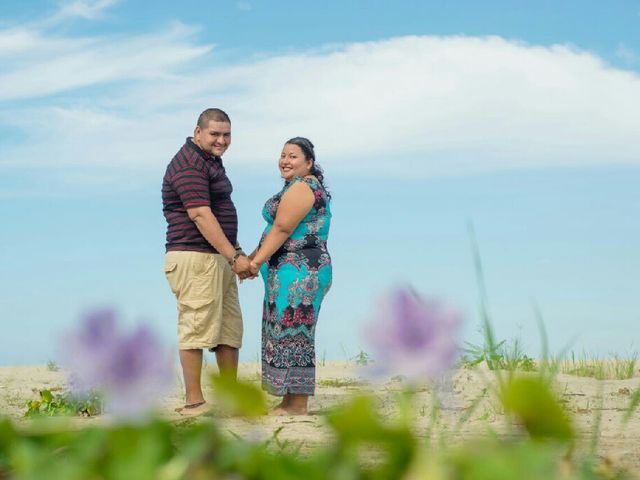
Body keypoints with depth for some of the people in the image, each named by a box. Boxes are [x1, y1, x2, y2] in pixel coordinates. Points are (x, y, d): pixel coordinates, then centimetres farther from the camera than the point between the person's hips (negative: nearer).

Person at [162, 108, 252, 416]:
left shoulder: (210, 161, 20)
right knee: (196, 327, -9)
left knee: (230, 330, 12)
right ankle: (193, 402, -5)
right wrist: (234, 256, -21)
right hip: (195, 257, -10)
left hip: (219, 259, 10)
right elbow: (200, 215, -20)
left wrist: (235, 254, 21)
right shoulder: (188, 164, -12)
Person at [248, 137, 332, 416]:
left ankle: (297, 405, -5)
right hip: (305, 269, 11)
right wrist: (254, 256, 20)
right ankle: (292, 401, 14)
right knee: (290, 332, 11)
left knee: (291, 333, -8)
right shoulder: (310, 186, 22)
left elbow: (282, 229, -19)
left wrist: (257, 261, -17)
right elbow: (278, 232, 23)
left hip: (297, 272, -11)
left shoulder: (300, 188, -12)